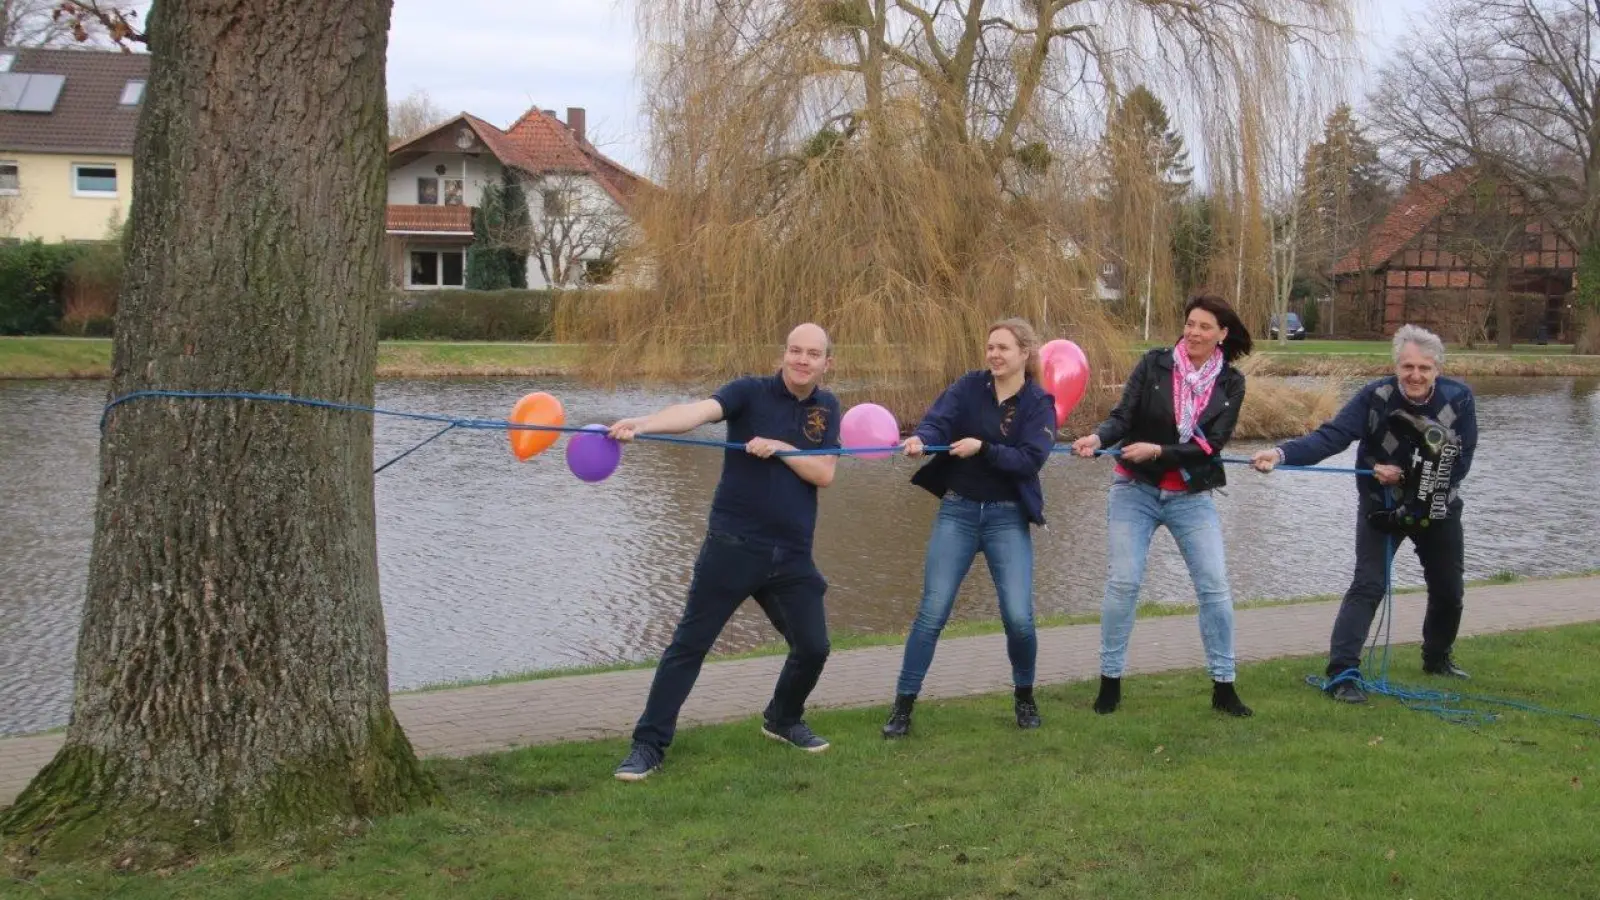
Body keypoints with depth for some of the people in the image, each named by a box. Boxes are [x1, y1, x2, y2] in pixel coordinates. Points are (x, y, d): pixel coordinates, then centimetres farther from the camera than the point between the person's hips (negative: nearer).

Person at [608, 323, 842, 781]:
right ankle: (649, 744, 2)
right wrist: (642, 424, -43)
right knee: (689, 644, -4)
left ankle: (782, 720, 36)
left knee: (813, 647, 8)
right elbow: (698, 410, -25)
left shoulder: (826, 407, 7)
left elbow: (824, 473, -1)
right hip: (733, 547, -4)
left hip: (792, 554, 4)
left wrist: (778, 447, -16)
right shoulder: (751, 392, -7)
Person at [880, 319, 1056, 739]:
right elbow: (938, 420, -14)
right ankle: (903, 705, 4)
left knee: (1018, 617, -7)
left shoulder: (1039, 403, -2)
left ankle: (1024, 694, 20)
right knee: (932, 613, -3)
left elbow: (1031, 459, -14)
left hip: (1007, 517, -1)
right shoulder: (970, 386, 1)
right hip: (957, 511, 1)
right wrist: (920, 438, -36)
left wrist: (982, 448, -25)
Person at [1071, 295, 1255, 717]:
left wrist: (1157, 451, -22)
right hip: (1136, 490, -1)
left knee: (1215, 585, -2)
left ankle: (1223, 687, 9)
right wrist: (1098, 438, -32)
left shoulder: (1230, 383, -2)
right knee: (1124, 582, -7)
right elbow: (1122, 416, -11)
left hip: (1192, 496, 1)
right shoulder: (1154, 364, -5)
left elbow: (1211, 444, -10)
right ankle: (1110, 682, 6)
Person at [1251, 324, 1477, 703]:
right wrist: (1281, 454, -51)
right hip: (1381, 505, -3)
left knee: (1448, 588, 16)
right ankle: (1343, 673, -19)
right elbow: (1330, 436, -34)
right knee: (1368, 585, -17)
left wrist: (1405, 474, -26)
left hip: (1438, 508, 3)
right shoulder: (1375, 397, -24)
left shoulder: (1459, 399, -18)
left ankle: (1437, 657, 42)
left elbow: (1461, 461, -14)